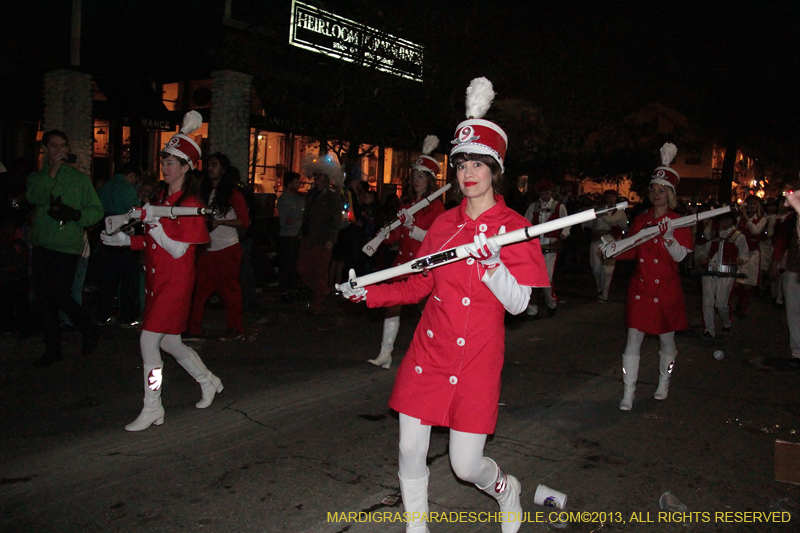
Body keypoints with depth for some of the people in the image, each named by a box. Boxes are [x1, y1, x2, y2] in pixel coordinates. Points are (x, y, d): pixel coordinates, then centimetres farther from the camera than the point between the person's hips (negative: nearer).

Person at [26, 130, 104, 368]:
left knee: (60, 297, -8)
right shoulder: (37, 177, 13)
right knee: (44, 298, 8)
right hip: (41, 245, 4)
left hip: (67, 245, -4)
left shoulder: (80, 178, 4)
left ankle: (91, 330, 18)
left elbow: (97, 211, 0)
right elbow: (34, 197, -10)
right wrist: (51, 172, -16)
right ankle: (52, 349, 20)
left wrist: (75, 214, -17)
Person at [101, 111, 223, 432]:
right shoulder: (161, 197, 12)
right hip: (156, 279, 8)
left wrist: (153, 222, -22)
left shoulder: (189, 203, -12)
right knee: (169, 342, 15)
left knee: (149, 339, -9)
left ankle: (152, 409, 4)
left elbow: (178, 249, -17)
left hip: (175, 281, -8)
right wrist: (124, 239, 5)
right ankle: (209, 382, 35)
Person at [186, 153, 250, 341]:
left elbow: (244, 222, -8)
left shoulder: (232, 193, -4)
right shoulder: (204, 192, 14)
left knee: (230, 290, 2)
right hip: (206, 250, 6)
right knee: (198, 289, 1)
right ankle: (194, 329, 8)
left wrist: (219, 222, -16)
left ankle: (235, 328, 14)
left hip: (227, 250, -6)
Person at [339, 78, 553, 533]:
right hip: (429, 350, 4)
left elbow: (518, 303, -9)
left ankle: (506, 488, 37)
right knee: (410, 453, 6)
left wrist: (491, 263, -24)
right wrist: (369, 293, 3)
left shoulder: (514, 226, -5)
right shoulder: (444, 223, 7)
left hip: (478, 358, -4)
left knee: (466, 466, 1)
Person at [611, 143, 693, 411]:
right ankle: (628, 393, -1)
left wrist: (669, 236, -24)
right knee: (634, 336, -4)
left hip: (666, 288, -2)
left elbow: (679, 256, -9)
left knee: (666, 338, 10)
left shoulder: (678, 222, -1)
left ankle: (664, 383, 33)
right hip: (640, 287, 2)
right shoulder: (640, 220, 8)